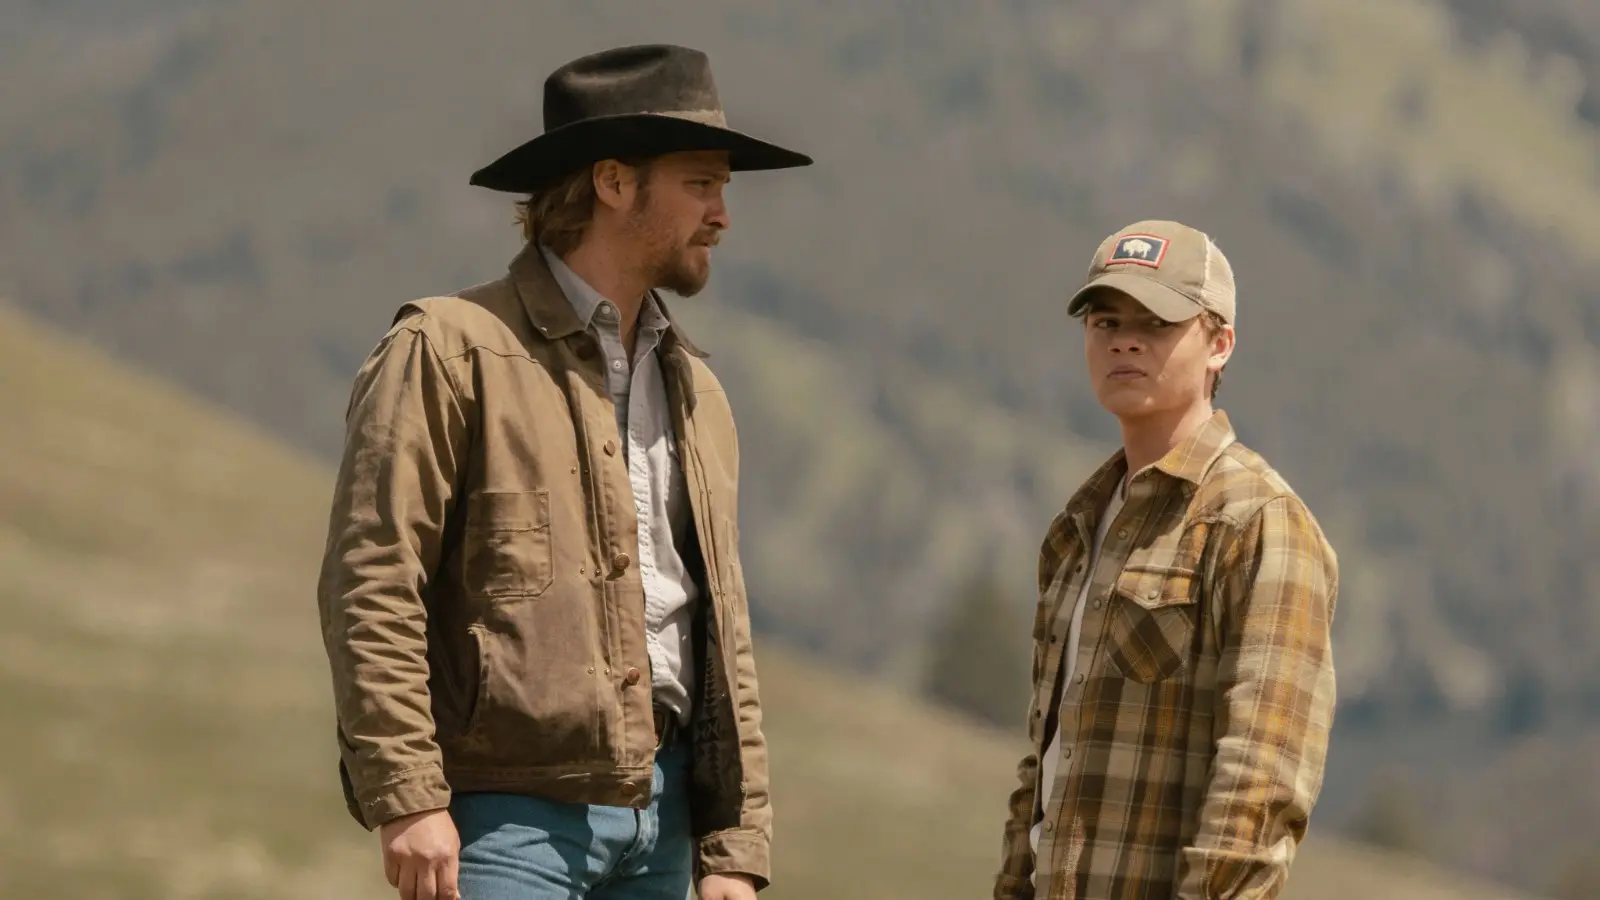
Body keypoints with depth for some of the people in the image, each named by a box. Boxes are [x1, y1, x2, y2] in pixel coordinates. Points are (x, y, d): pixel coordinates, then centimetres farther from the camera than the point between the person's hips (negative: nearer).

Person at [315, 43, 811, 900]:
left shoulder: (694, 391, 18)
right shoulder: (450, 351, -3)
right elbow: (368, 587, -10)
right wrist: (407, 798, -17)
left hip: (662, 815, 7)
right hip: (510, 811, -7)